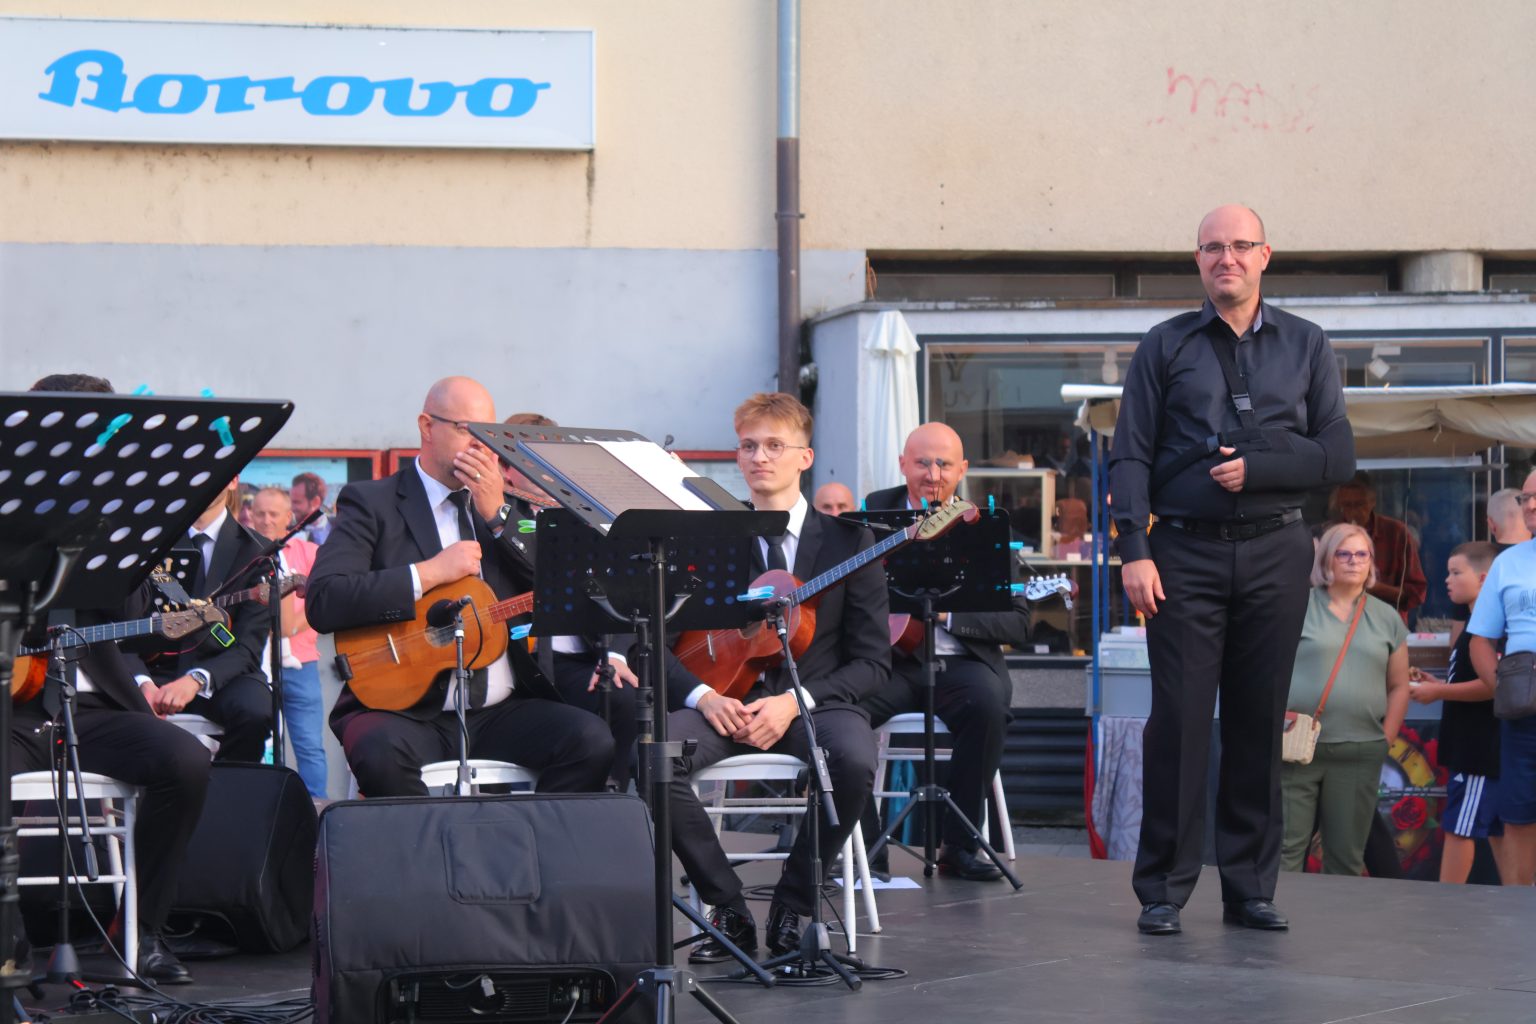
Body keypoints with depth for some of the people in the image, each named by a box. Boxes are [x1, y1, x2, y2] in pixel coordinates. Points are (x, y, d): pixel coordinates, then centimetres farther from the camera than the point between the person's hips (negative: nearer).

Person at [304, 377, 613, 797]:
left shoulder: (500, 505, 17)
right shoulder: (371, 504, 2)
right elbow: (322, 604, -13)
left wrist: (496, 514, -4)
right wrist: (429, 573, -15)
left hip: (499, 713, 4)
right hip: (405, 710, -4)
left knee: (590, 739, -22)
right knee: (382, 751, -36)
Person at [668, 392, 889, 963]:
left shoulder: (847, 540, 5)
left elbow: (872, 660, 1)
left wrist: (793, 702, -15)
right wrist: (703, 695, -15)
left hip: (816, 701, -1)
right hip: (727, 701, 1)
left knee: (854, 761, -36)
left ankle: (793, 905, -12)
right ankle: (729, 910, -14)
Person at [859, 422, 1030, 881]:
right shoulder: (875, 511, 10)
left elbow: (1018, 623, -3)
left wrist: (948, 614, -16)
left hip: (961, 659, 0)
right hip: (889, 657, 1)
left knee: (988, 702, -33)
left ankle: (961, 844, -16)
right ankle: (863, 845, -13)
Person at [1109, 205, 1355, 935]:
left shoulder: (1306, 347, 11)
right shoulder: (1165, 347, 7)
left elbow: (1338, 455, 5)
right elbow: (1130, 457, 2)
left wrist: (1256, 468, -10)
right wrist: (1134, 551, -9)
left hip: (1274, 553, 2)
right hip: (1186, 553, -1)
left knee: (1260, 721, 4)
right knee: (1179, 718, -4)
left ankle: (1250, 887, 11)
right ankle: (1163, 890, 2)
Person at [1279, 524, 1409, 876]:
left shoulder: (1387, 618, 14)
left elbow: (1399, 687, 16)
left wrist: (1386, 740, 6)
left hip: (1359, 755, 3)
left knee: (1346, 857, 6)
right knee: (1285, 849, -5)